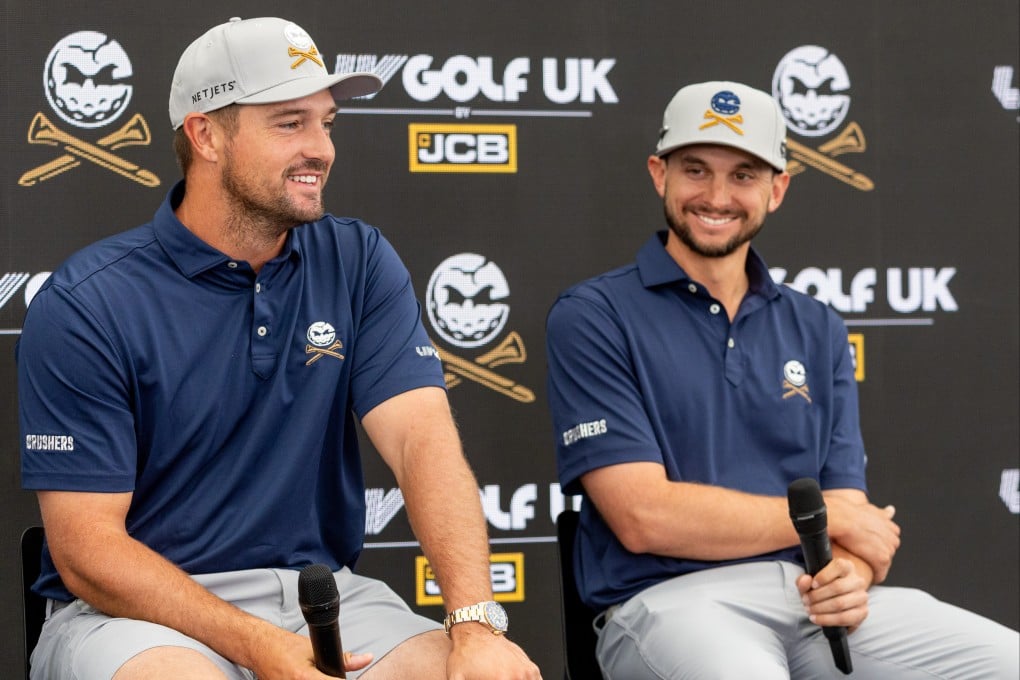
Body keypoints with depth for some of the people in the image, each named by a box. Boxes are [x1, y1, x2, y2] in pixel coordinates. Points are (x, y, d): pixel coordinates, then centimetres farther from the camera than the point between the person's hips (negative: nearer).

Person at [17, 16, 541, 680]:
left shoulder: (358, 264, 3)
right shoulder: (86, 306, -8)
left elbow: (423, 438, -9)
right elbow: (86, 549, -11)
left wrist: (476, 624, -26)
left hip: (320, 593, 3)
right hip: (144, 610, -3)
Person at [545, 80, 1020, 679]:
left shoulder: (818, 331, 18)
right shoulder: (591, 317, 2)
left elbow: (850, 509, 13)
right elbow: (644, 517, -8)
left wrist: (851, 573, -13)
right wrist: (834, 519, 1)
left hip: (817, 601, 5)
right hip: (671, 601, -5)